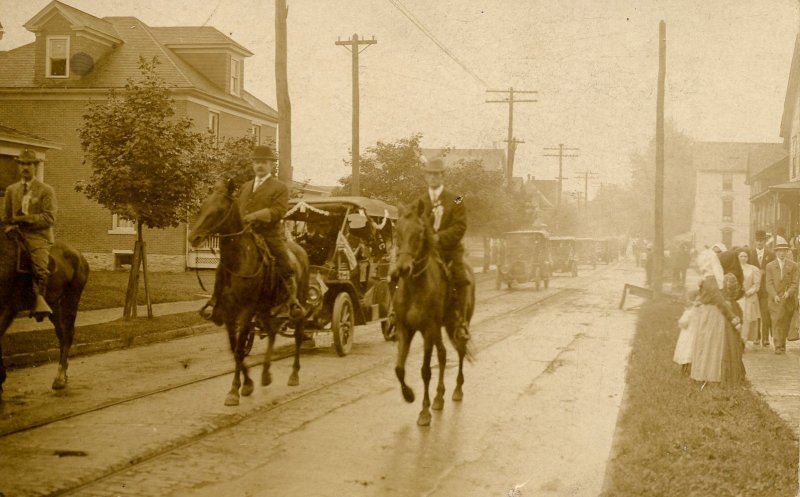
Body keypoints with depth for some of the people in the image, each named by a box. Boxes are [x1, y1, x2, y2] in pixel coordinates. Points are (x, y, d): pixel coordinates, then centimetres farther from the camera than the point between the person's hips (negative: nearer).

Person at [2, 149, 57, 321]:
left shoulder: (46, 190, 4)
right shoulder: (11, 190, 18)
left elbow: (49, 218, -6)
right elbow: (6, 217, 25)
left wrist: (25, 218, -14)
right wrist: (10, 226, 3)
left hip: (38, 236, -5)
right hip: (17, 235, 5)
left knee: (40, 267, -27)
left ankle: (39, 300, -17)